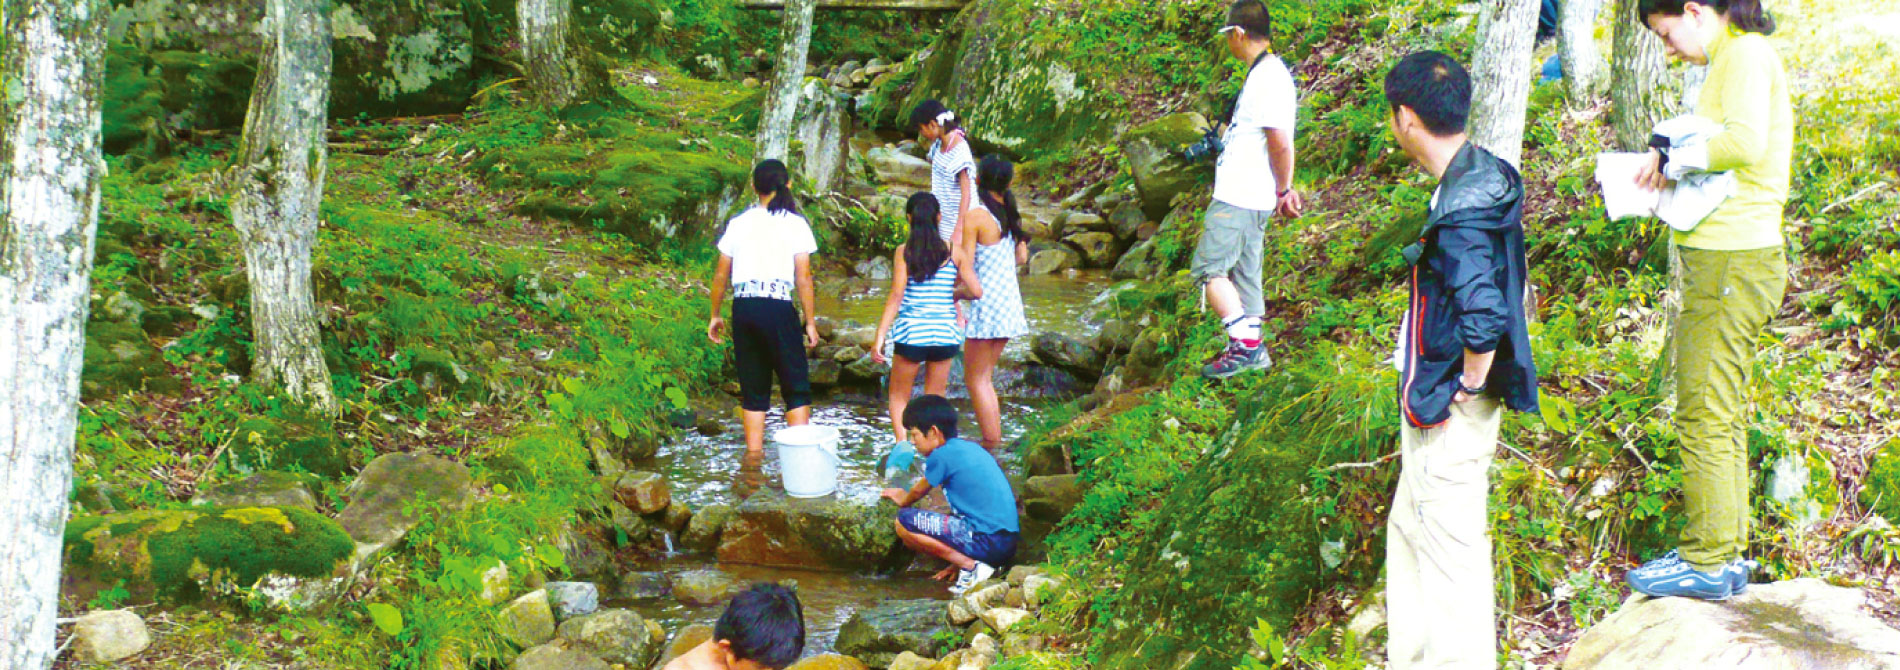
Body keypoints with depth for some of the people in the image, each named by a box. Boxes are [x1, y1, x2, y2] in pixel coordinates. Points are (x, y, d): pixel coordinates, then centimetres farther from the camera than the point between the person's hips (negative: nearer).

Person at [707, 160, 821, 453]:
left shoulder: (738, 223, 9)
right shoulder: (795, 224, 0)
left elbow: (721, 275, 11)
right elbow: (803, 279, -3)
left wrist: (715, 315, 21)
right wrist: (810, 321, 3)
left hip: (743, 308, 3)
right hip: (779, 308, -3)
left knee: (753, 389, 13)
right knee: (796, 387, 6)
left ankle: (754, 456, 12)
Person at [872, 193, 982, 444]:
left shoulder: (904, 251, -4)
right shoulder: (954, 252, 1)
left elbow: (896, 296, -10)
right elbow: (976, 291, -2)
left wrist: (880, 337, -10)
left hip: (911, 331, -2)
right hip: (945, 333, 2)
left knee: (899, 397, 14)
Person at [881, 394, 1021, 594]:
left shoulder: (941, 456, -6)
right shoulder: (972, 448, 18)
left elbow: (918, 492, 11)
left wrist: (903, 500, 36)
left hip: (987, 542, -9)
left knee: (904, 523, -9)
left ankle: (970, 566, -10)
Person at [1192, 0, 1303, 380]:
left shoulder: (1268, 78, -18)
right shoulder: (1265, 73, 14)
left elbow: (1280, 143, -23)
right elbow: (1273, 140, 21)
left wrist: (1283, 191, -13)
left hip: (1239, 199, -10)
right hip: (1243, 196, 10)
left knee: (1208, 267, -9)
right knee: (1243, 271, 14)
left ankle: (1245, 344, -12)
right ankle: (1252, 351, 20)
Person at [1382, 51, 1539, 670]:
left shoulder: (1461, 214, -26)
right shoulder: (1484, 173, 6)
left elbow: (1484, 321, -35)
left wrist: (1469, 387, -19)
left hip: (1449, 409, -10)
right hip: (1431, 399, 10)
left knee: (1449, 549, 1)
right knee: (1409, 531, 21)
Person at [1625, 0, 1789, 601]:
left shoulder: (1746, 53, -11)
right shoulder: (1739, 58, 18)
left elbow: (1746, 143, -27)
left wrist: (1676, 157, -13)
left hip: (1729, 261, -10)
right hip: (1734, 257, 10)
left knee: (1704, 415, -4)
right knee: (1721, 415, 14)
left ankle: (1708, 562, 3)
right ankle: (1728, 555, 21)